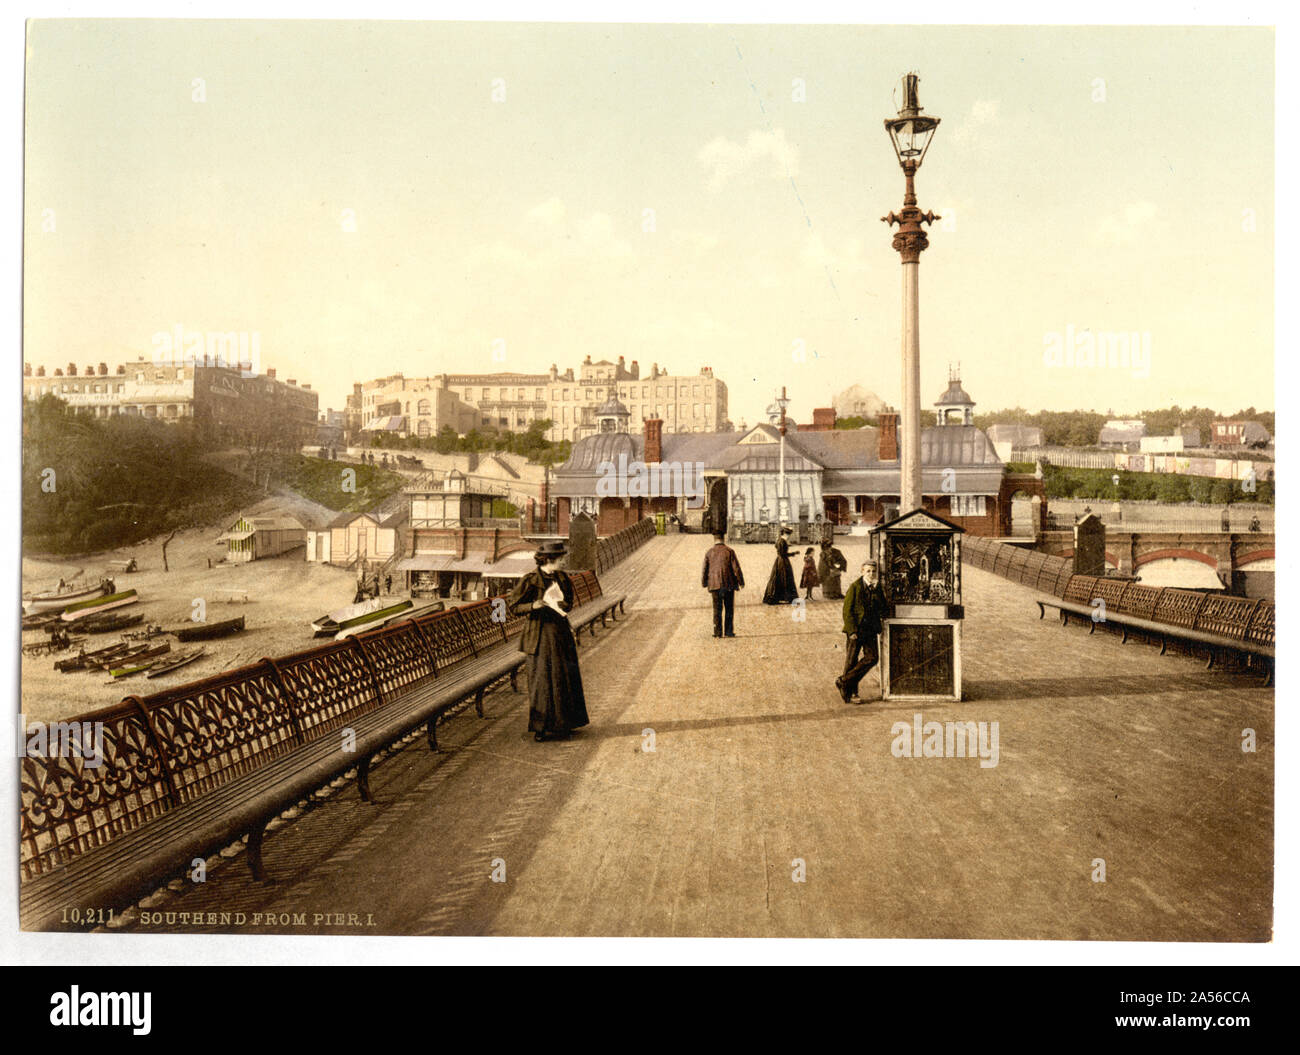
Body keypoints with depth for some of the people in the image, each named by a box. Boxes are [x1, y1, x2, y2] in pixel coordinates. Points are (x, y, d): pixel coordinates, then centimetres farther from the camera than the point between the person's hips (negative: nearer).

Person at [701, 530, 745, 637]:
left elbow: (705, 570, 4)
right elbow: (736, 568, -6)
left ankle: (718, 632, 2)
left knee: (717, 609, 6)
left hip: (715, 585, 2)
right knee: (729, 608, 6)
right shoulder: (729, 551, -5)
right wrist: (741, 582, 5)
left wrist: (704, 583, 19)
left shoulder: (709, 553, 1)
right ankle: (728, 631, 3)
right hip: (728, 584, -2)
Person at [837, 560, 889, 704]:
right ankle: (848, 693, 12)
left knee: (872, 657, -6)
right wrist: (852, 630, -16)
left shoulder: (877, 588, 10)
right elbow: (847, 610, -9)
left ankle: (844, 681, 3)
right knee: (851, 661, 1)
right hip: (855, 629, -5)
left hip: (870, 630, 5)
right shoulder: (855, 587, -6)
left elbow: (884, 611, 8)